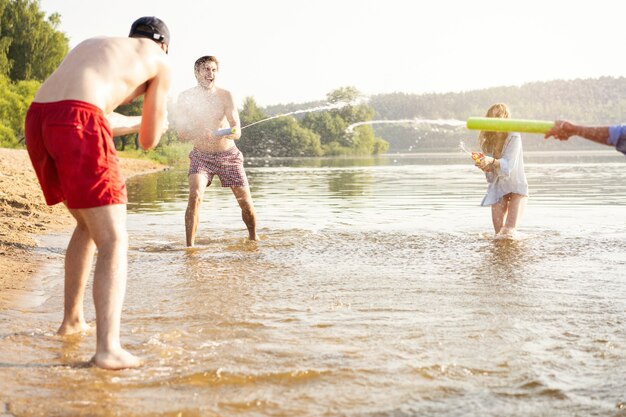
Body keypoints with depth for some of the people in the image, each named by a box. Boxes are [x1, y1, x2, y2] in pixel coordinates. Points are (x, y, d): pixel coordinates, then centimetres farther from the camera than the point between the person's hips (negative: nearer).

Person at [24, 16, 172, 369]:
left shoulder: (91, 45, 36)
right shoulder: (161, 62, 20)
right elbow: (149, 141, 21)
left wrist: (139, 122, 57)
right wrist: (155, 122, 44)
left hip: (38, 119, 7)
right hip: (77, 123, -7)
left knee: (89, 225, 25)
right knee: (114, 241, -5)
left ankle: (72, 320, 32)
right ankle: (108, 348, -20)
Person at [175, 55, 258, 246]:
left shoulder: (225, 96, -10)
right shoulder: (185, 97, -8)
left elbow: (237, 132, -14)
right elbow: (181, 133, -9)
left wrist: (232, 132, -40)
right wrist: (201, 133, -30)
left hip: (228, 154, 1)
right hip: (201, 156, -1)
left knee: (245, 201, 1)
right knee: (195, 196, -24)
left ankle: (253, 238, 27)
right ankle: (190, 245, -20)